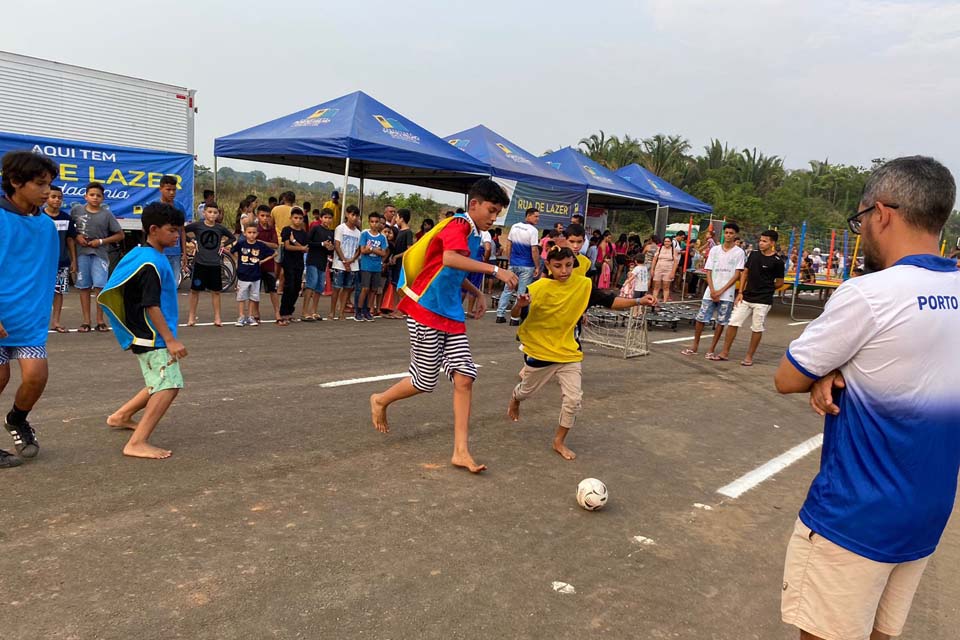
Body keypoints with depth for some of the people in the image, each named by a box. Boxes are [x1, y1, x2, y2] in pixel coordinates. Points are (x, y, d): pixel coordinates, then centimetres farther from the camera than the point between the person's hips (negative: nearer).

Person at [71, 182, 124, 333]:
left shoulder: (106, 214, 0)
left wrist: (101, 241, -7)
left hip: (100, 253, -2)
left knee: (100, 285, -10)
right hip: (82, 253, 2)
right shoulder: (76, 210, 3)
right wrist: (77, 236, -4)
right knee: (84, 286, 6)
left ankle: (100, 321, 1)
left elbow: (120, 235, 2)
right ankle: (86, 321, 12)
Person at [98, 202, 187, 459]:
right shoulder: (151, 263, -19)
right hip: (153, 338, -10)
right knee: (169, 385, -13)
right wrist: (170, 340, -21)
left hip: (149, 337, 10)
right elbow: (151, 306, -22)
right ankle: (137, 443, -13)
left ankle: (121, 416, 34)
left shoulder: (141, 255, 12)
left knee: (160, 384, 20)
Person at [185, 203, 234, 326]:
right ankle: (192, 317, 16)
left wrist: (223, 245, 5)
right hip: (200, 263, -2)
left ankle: (217, 317, 15)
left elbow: (232, 238, 17)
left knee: (216, 291, 7)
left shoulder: (220, 228, 3)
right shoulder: (197, 226, -5)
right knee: (195, 290, 6)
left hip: (215, 264, 2)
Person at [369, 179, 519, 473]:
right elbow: (450, 259, -36)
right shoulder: (458, 225, -13)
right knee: (425, 381, 1)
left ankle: (461, 451, 0)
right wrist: (495, 270, -36)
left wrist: (478, 294, 16)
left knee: (465, 376, -3)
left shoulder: (474, 235, 15)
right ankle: (380, 400, 32)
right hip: (426, 311, -8)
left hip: (452, 316, 8)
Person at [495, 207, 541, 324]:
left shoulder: (514, 227, 6)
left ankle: (500, 315, 13)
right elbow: (534, 250, -16)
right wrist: (537, 267, -9)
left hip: (513, 264, 6)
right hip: (526, 266, -6)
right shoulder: (533, 230, -13)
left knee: (508, 289, 12)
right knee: (522, 293, 2)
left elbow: (508, 246, 10)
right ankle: (515, 317, 4)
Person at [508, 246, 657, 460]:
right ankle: (515, 399, 60)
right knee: (527, 390, 21)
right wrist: (520, 305, -34)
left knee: (573, 399, -7)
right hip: (539, 351, -1)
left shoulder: (583, 285, -11)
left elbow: (610, 302, -7)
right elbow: (515, 316, -11)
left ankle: (559, 442, 16)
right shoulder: (537, 288, -18)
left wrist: (639, 301, -19)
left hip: (568, 352, 2)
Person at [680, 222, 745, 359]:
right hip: (710, 292, 2)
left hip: (726, 294, -2)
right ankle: (695, 346, 16)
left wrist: (721, 291, -11)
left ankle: (711, 350, 10)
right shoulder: (715, 250, 7)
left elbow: (737, 275, -5)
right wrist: (712, 290, -8)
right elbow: (708, 272, 4)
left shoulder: (739, 252, -1)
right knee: (700, 318, 2)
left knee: (721, 322, 2)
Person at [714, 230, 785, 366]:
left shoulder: (777, 261, -8)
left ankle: (749, 356, 16)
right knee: (733, 322, 2)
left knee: (757, 328, 4)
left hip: (762, 301, -5)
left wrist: (765, 289, 9)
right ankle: (725, 352, 11)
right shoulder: (754, 255, 6)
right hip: (746, 297, 5)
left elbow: (779, 283, 0)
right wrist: (740, 292, 5)